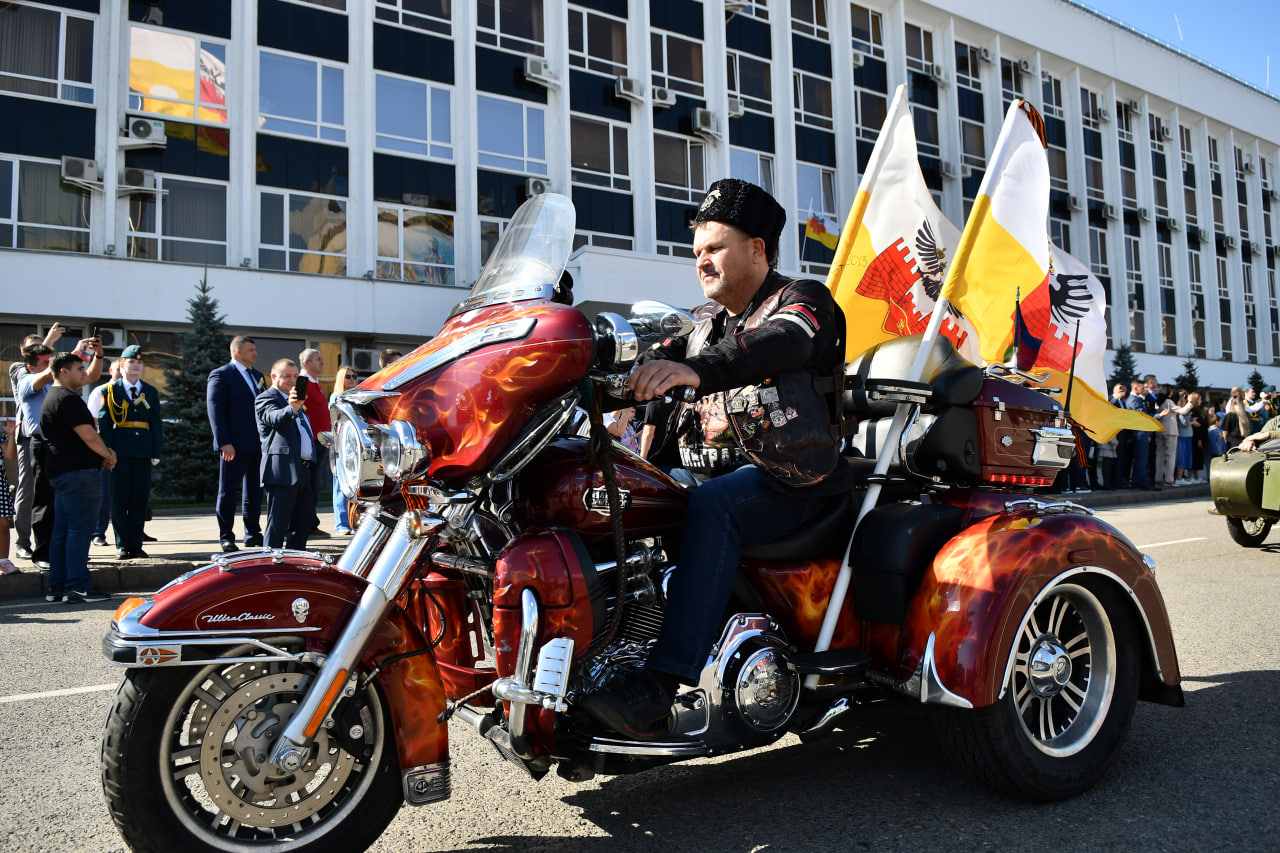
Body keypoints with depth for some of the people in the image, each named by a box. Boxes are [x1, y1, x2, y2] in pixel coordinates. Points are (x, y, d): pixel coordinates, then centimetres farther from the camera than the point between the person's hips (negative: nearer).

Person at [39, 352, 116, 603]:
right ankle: (78, 587, -8)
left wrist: (102, 454, 12)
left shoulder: (52, 398, 22)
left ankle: (57, 587, 15)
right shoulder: (68, 399, -13)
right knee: (80, 528, -9)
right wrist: (108, 455, -2)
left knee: (62, 531, 12)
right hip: (78, 471, -11)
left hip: (58, 472, 11)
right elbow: (89, 435, -19)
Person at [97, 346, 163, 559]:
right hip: (120, 452, -2)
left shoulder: (151, 392, 13)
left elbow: (157, 424, 11)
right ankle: (122, 546, 8)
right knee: (120, 500, 1)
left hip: (143, 453, 2)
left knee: (140, 500, 4)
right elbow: (104, 423, 1)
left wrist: (157, 452, 3)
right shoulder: (110, 391, 6)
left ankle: (136, 545, 10)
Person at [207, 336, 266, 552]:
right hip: (235, 446, -7)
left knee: (254, 492, 11)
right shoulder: (220, 375, -5)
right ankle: (226, 536, 11)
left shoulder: (258, 376, 16)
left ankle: (253, 534, 19)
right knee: (228, 492, 2)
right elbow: (215, 410, -11)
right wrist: (224, 443, -17)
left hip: (258, 444, 7)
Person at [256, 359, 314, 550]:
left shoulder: (295, 398, 25)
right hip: (281, 471, -9)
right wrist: (292, 408, -46)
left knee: (305, 520, 13)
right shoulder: (266, 398, -4)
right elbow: (275, 418, -26)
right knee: (278, 524, -6)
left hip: (301, 470, 9)